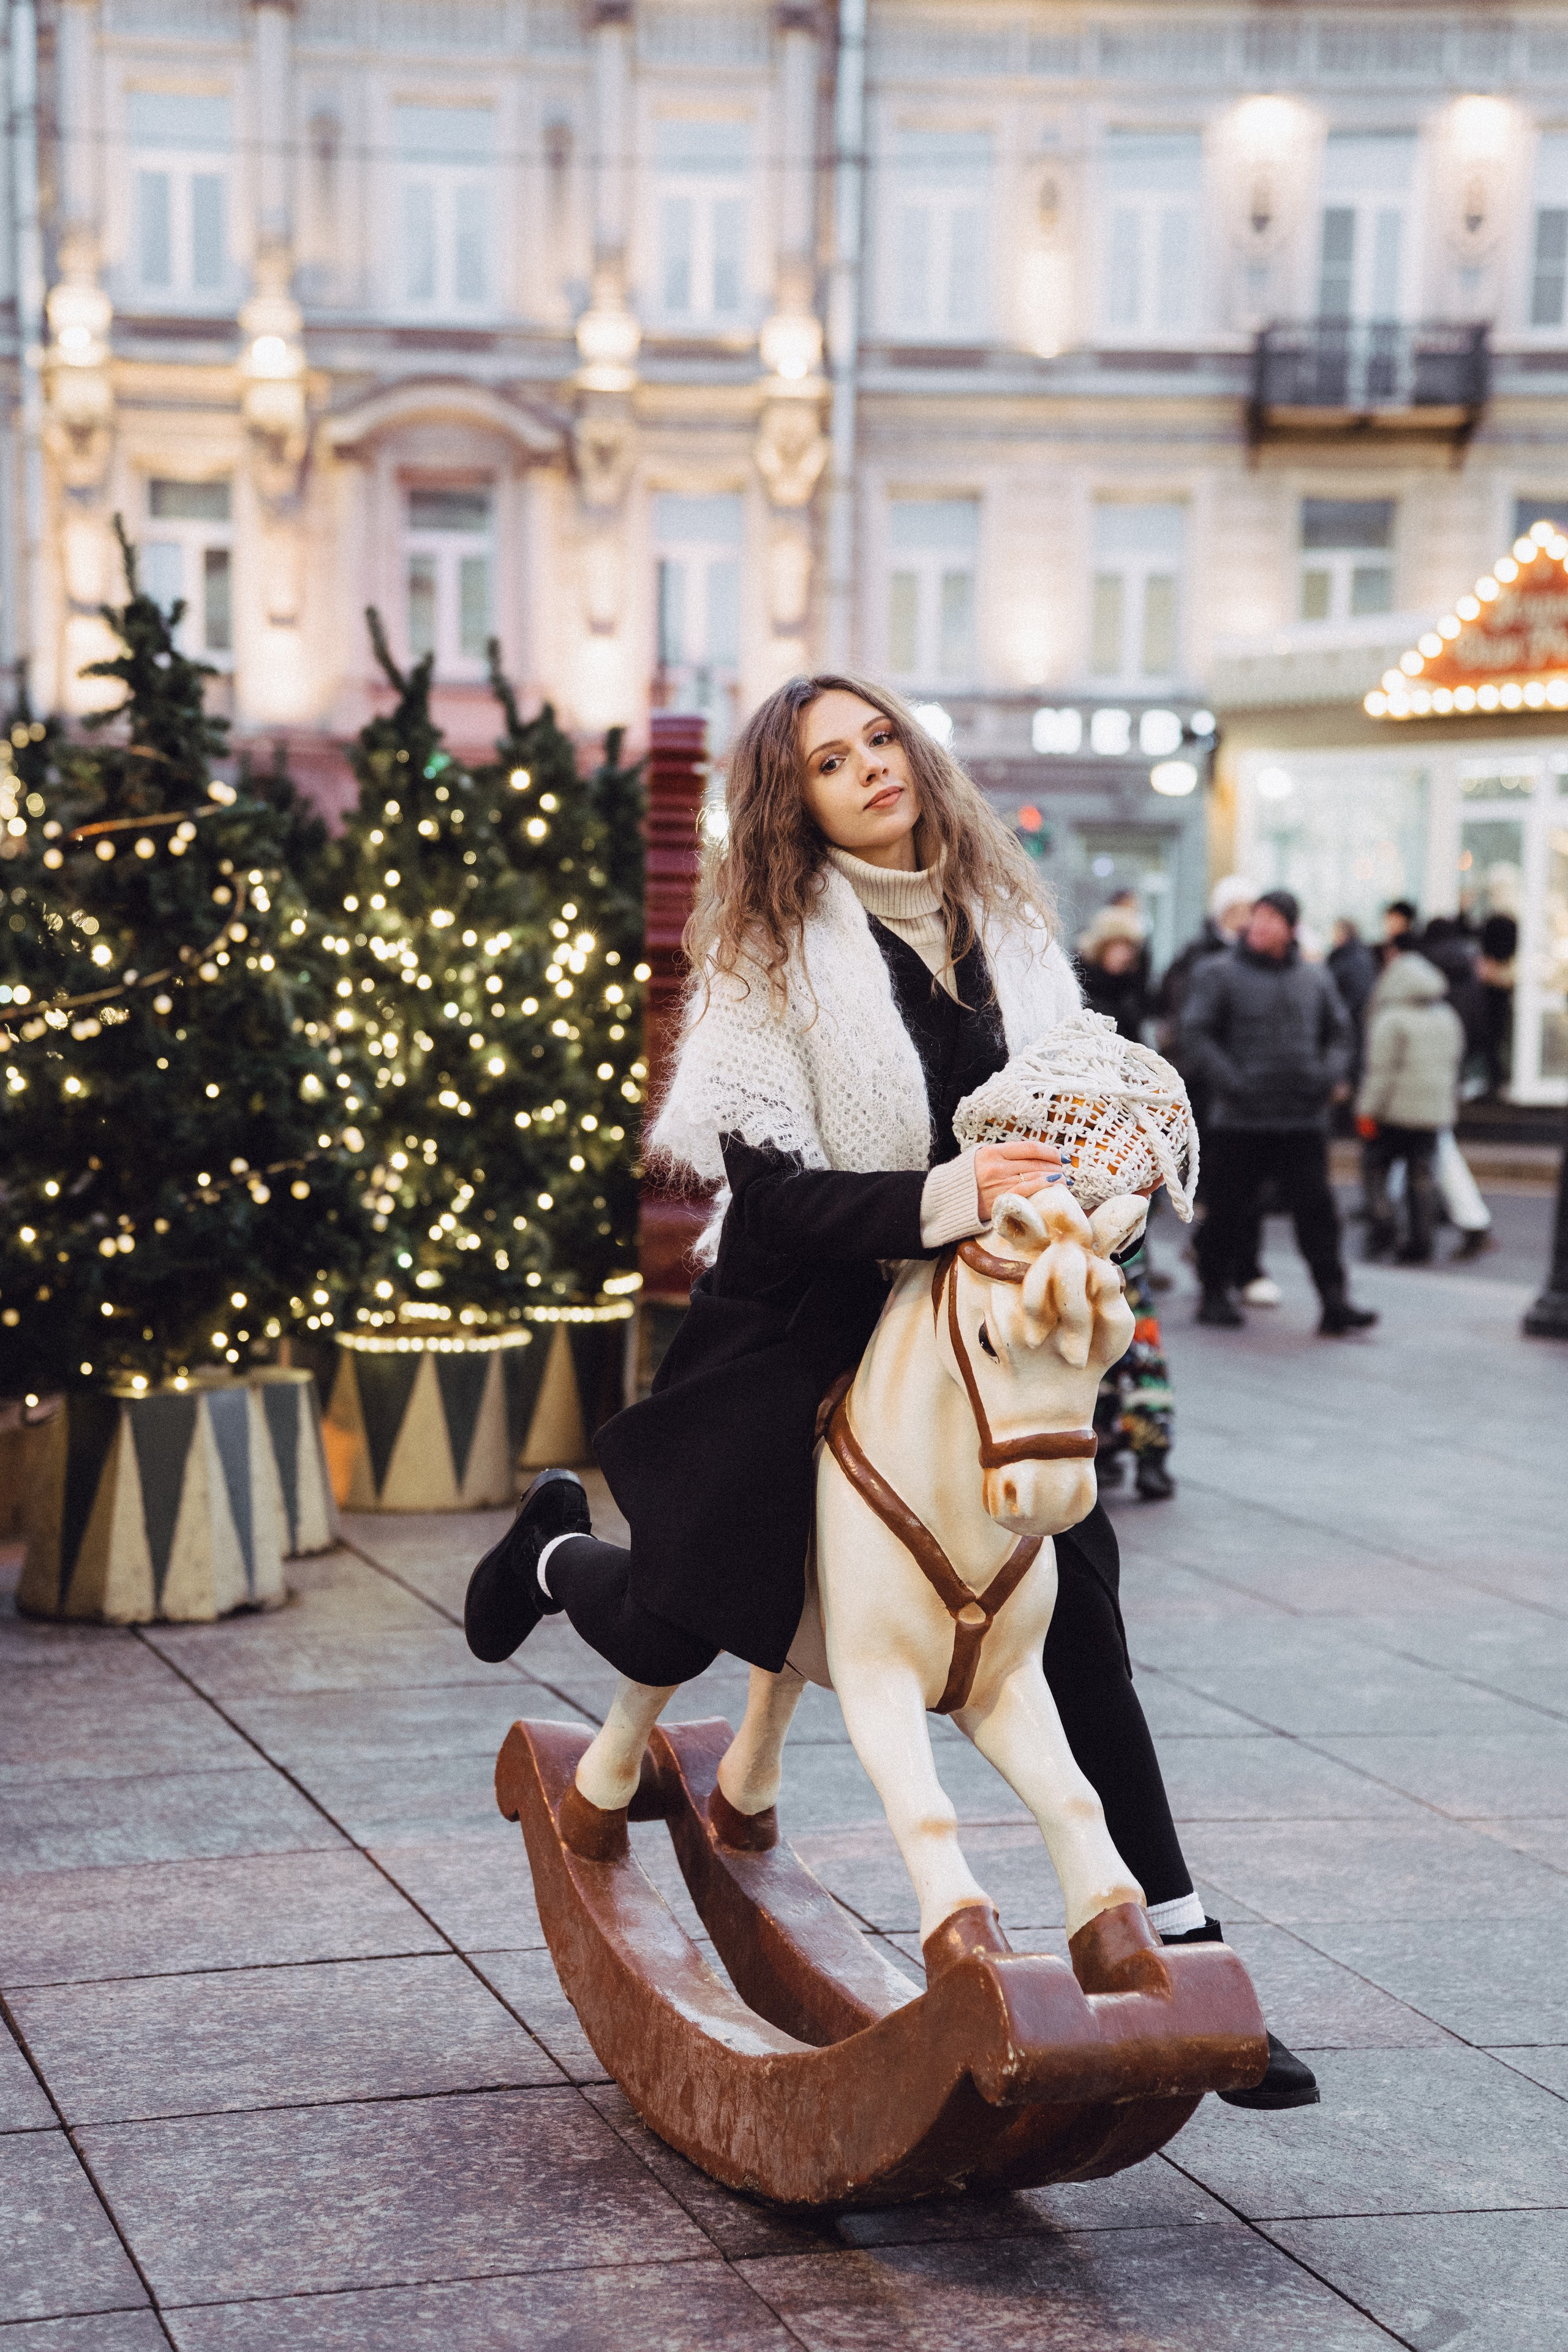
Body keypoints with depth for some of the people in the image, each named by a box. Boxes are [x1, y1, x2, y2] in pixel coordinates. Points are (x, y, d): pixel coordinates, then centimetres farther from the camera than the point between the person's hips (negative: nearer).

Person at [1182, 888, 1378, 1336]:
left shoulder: (1314, 979, 13)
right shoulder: (1219, 974, 0)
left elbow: (1338, 1032, 21)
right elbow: (1197, 1034, -5)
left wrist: (1330, 1074, 1)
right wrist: (1231, 1082, -16)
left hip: (1303, 1119, 3)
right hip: (1239, 1122, -3)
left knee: (1317, 1210, -3)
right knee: (1227, 1211, 5)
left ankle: (1334, 1303, -4)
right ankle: (1214, 1295, 19)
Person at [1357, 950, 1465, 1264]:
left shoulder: (1391, 1020, -11)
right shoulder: (1448, 1020, 12)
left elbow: (1381, 1070, -14)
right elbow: (1454, 1066, 18)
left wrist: (1368, 1109, -11)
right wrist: (1450, 1102, 26)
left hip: (1394, 1110, -6)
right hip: (1433, 1114, 6)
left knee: (1374, 1167, 6)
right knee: (1421, 1177, 7)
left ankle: (1381, 1231, -8)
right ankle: (1420, 1244, 4)